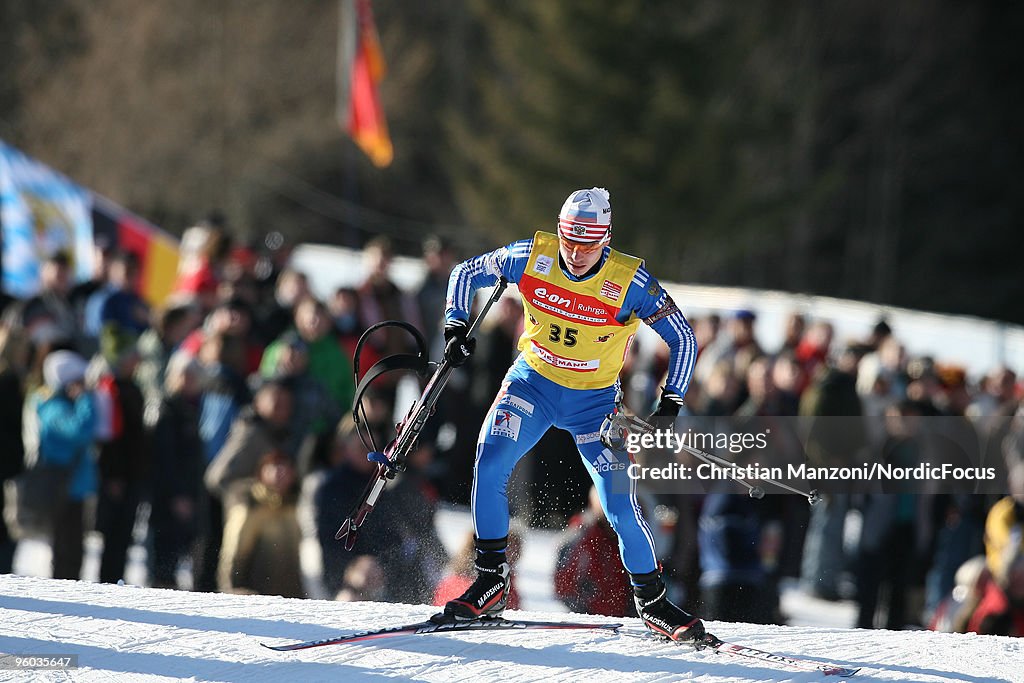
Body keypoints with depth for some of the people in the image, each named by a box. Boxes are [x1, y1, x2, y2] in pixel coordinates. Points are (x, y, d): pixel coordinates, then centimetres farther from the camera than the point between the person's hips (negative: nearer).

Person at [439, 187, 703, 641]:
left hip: (594, 401, -1)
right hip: (533, 382, 1)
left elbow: (683, 338, -10)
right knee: (489, 466, -21)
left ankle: (651, 602, 14)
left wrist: (670, 404, -17)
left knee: (621, 507, -8)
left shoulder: (629, 282, -21)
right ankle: (491, 583, -8)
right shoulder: (533, 257, -16)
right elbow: (466, 274, 0)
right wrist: (457, 328, -14)